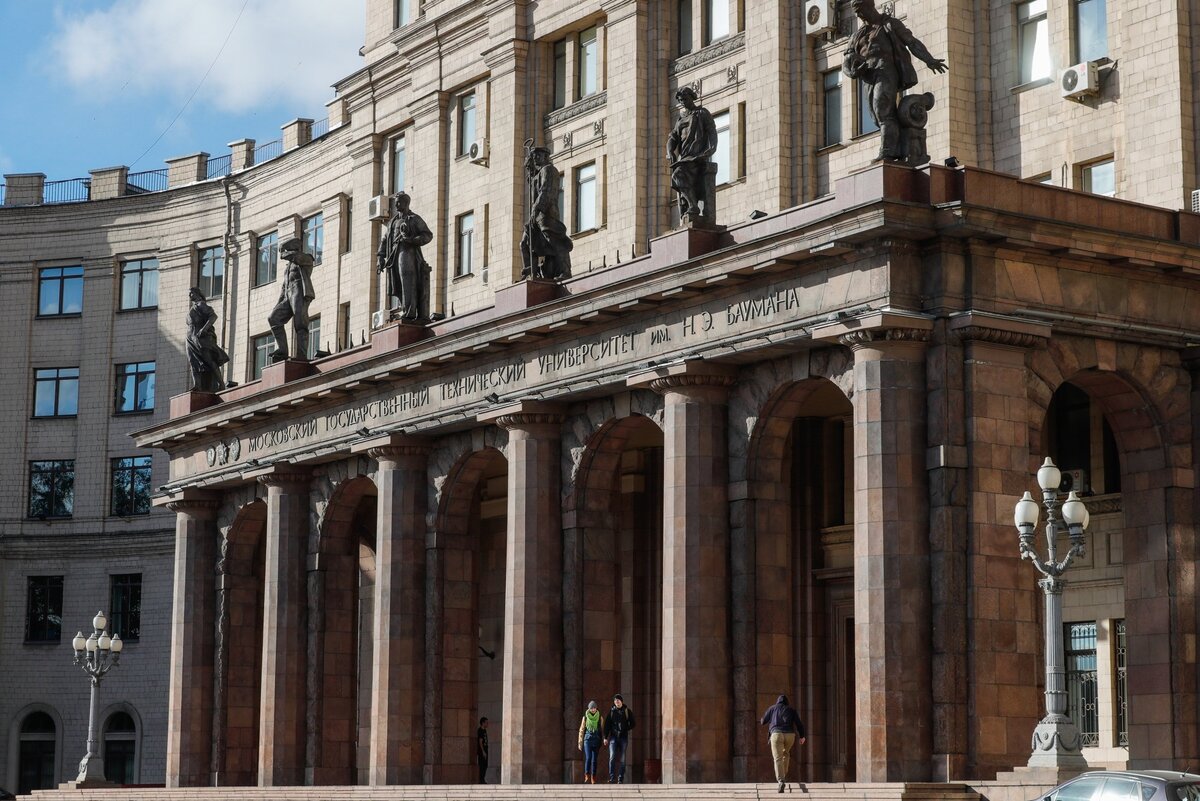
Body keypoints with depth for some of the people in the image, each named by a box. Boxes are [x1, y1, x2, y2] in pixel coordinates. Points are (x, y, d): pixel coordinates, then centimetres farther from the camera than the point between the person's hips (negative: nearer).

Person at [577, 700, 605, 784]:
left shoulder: (600, 717, 6)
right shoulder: (585, 717, 5)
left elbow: (602, 730, 9)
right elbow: (581, 730, 9)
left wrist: (603, 741, 4)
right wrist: (580, 743, 7)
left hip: (596, 740, 1)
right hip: (587, 739, -1)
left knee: (594, 760, 0)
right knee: (588, 758, -17)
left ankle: (593, 779, 5)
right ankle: (587, 777, -23)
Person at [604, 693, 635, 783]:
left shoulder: (627, 711, 4)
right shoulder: (611, 711, 7)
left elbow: (632, 724, 10)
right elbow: (607, 724, 7)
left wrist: (626, 729, -4)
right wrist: (605, 737, 2)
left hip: (623, 737, 0)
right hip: (613, 736, 0)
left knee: (622, 759, 1)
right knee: (612, 757, -14)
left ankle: (621, 779, 5)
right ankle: (611, 777, -16)